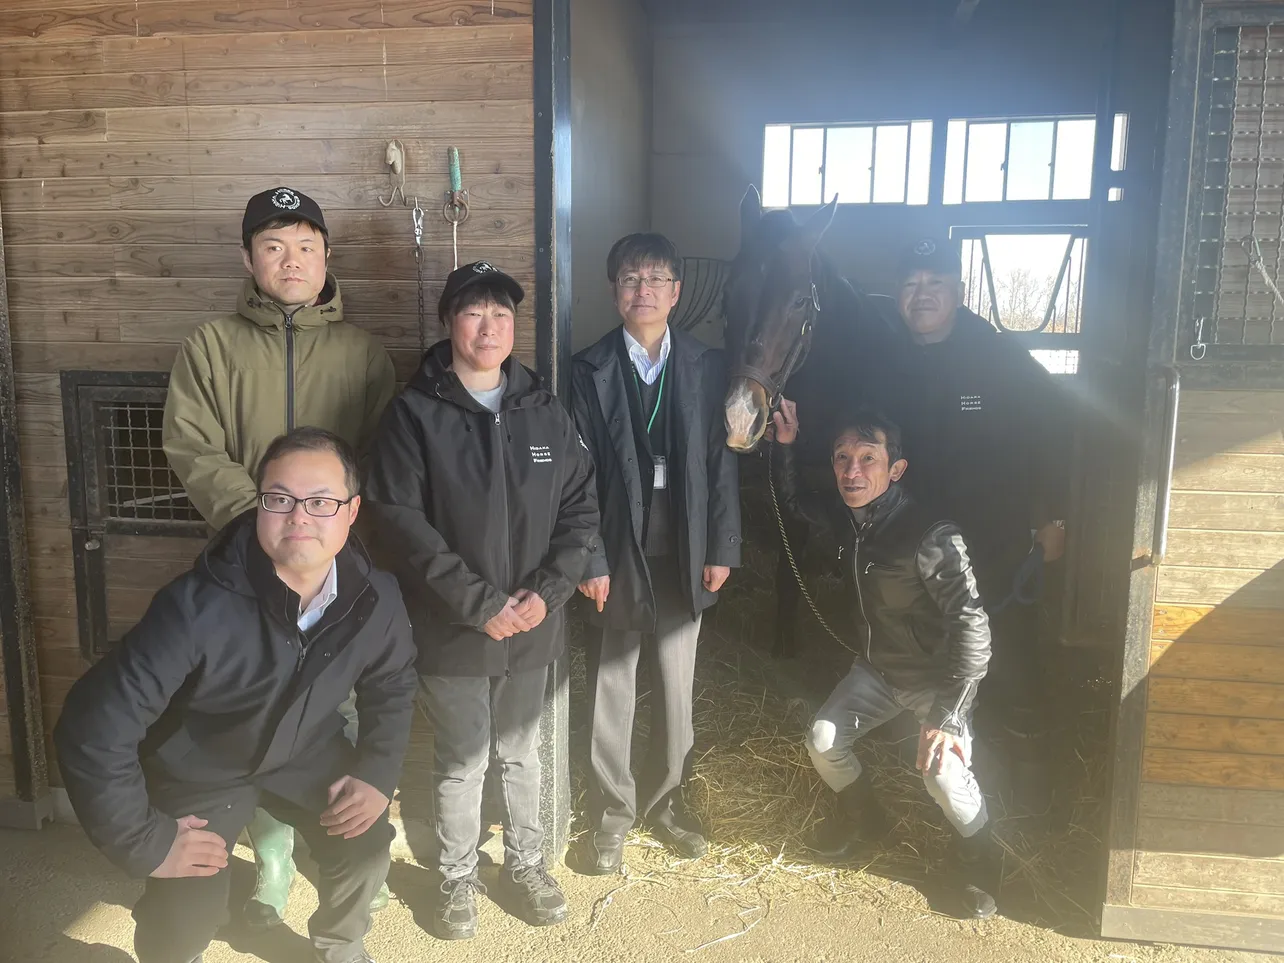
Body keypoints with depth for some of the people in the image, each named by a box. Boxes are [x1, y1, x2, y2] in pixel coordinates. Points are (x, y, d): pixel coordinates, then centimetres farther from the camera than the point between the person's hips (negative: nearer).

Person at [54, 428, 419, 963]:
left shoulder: (375, 597, -21)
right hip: (200, 769, -3)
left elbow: (391, 683, 2)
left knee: (365, 843, -9)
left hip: (306, 754, 4)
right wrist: (145, 842, -23)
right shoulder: (198, 608, -37)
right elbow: (92, 728, -31)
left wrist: (378, 772, -7)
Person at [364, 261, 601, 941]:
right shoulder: (414, 414, -8)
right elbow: (400, 520, -15)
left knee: (520, 752, 18)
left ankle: (525, 865, 39)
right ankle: (456, 879, 33)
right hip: (451, 629, -3)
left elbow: (581, 507, 3)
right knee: (461, 762, 10)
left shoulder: (547, 412, 3)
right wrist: (479, 603, -18)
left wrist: (548, 591, -10)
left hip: (533, 625, 3)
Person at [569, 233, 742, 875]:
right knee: (611, 688, 8)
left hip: (684, 554, 2)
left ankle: (665, 799, 33)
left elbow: (721, 462, 4)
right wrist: (589, 560, -10)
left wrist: (721, 550, 0)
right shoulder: (590, 370, -3)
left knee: (677, 687, 13)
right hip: (618, 552, -2)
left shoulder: (706, 367, 3)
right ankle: (611, 812, 25)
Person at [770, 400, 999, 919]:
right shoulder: (844, 516, -9)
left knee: (943, 770, -24)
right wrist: (784, 445, -5)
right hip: (877, 667, 6)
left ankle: (980, 859, 8)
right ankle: (864, 818, 29)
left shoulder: (932, 538, -31)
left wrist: (948, 716, -34)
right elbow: (792, 504, 12)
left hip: (936, 676, -6)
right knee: (823, 741, -2)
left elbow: (972, 628, -31)